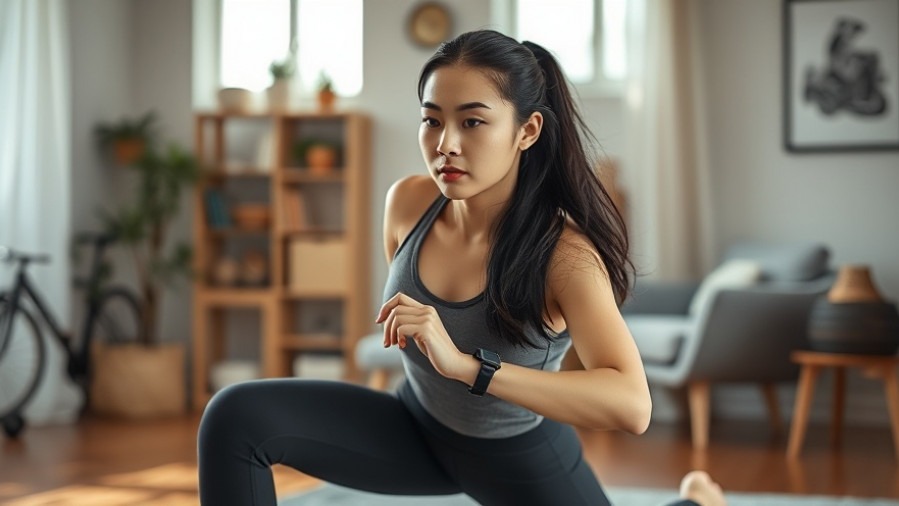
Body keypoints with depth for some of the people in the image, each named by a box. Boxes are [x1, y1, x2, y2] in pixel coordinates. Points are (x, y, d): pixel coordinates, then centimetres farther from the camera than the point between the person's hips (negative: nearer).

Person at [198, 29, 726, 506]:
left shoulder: (563, 251, -31)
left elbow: (632, 405, -46)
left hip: (520, 463, -3)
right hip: (418, 429, 4)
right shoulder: (408, 202, -17)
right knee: (238, 417, -17)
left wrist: (466, 365, -52)